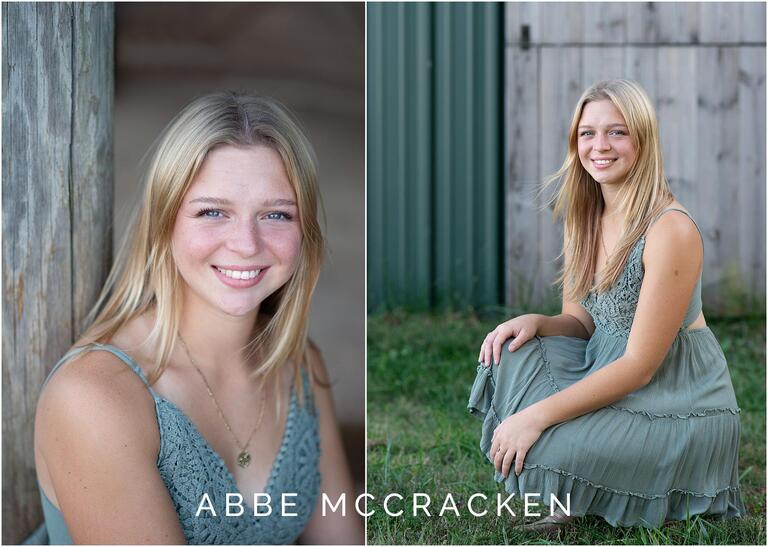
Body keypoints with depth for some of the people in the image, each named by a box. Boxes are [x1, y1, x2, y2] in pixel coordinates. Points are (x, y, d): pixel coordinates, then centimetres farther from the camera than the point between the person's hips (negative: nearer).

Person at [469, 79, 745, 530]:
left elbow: (640, 365, -23)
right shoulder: (586, 217, 4)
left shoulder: (671, 230, -21)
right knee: (509, 354, -15)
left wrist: (537, 416, -27)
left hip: (678, 404, -8)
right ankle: (571, 501, -2)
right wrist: (536, 322, -14)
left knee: (545, 451, -27)